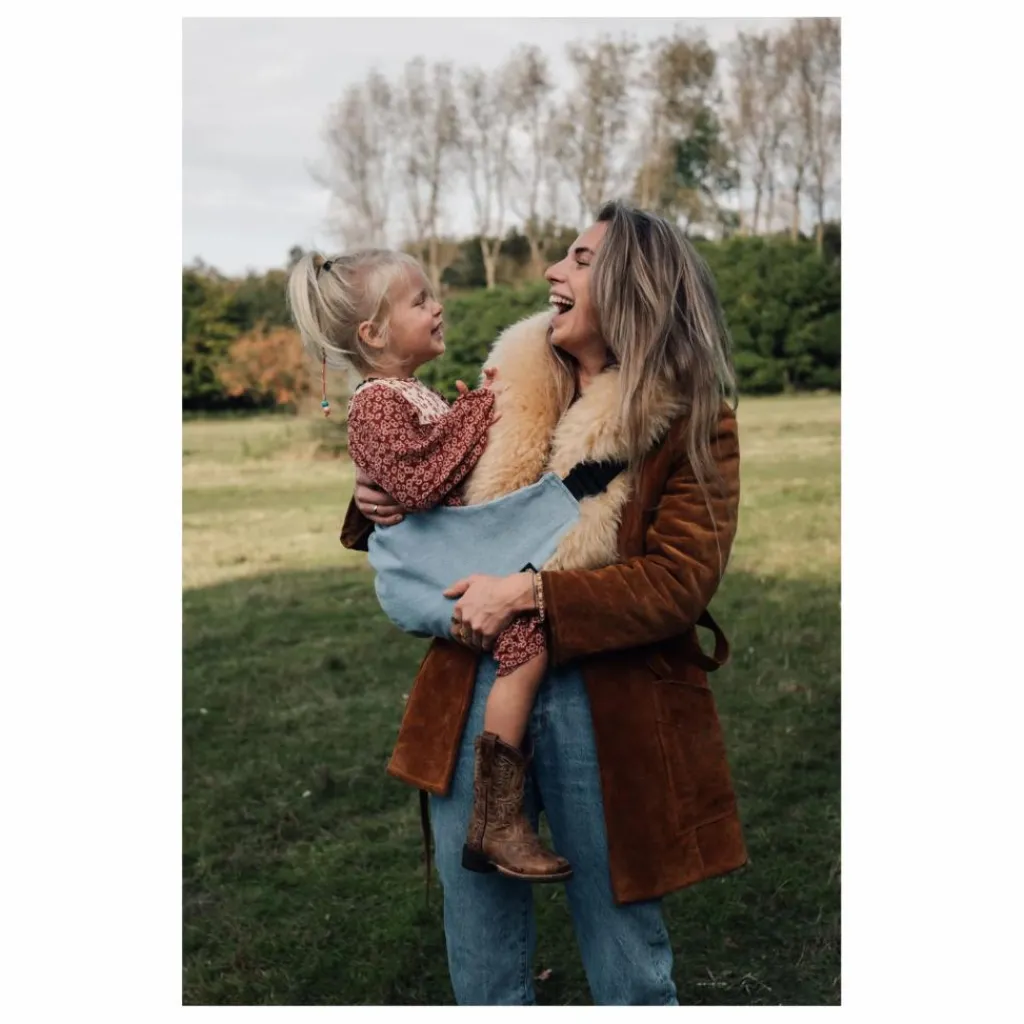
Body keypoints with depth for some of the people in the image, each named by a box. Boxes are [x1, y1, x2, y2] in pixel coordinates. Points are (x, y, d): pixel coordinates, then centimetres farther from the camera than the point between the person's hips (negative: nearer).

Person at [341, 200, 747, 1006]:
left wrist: (533, 593, -23)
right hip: (477, 692, 5)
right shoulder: (511, 388, 5)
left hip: (608, 713, -4)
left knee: (623, 947, 14)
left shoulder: (693, 422, -8)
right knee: (480, 953, 18)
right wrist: (382, 505, -2)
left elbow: (678, 584, -16)